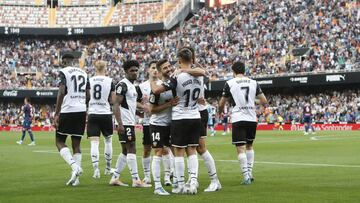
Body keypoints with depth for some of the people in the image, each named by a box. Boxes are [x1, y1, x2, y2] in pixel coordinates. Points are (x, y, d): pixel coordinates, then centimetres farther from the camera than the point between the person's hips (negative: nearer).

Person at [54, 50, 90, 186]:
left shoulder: (64, 72, -5)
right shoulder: (84, 73, 14)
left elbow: (61, 93, -14)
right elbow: (88, 95, 13)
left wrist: (56, 114, -13)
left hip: (67, 110, -6)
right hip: (82, 111, 6)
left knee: (60, 142, 4)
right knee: (76, 144, 9)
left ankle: (74, 166, -18)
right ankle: (75, 177, 4)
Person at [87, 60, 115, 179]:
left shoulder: (89, 81, -1)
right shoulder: (110, 81, -4)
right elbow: (112, 100, -1)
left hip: (92, 114, 0)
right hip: (106, 114, 0)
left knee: (94, 143, -3)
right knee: (108, 140, 19)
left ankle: (96, 168, -17)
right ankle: (108, 167, 26)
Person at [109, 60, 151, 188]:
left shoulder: (132, 86, 19)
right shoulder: (122, 85, -11)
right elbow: (116, 105, -17)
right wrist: (120, 124, -24)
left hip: (130, 123, 10)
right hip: (125, 124, -10)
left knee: (125, 152, 12)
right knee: (131, 150, -10)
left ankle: (114, 178, 16)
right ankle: (136, 180, -9)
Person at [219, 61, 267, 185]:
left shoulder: (229, 83, -1)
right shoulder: (253, 83, 8)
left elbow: (221, 104, 6)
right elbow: (264, 101, 6)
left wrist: (220, 111, 28)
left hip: (238, 120, -4)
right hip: (252, 119, 4)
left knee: (241, 149, -4)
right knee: (249, 146, 21)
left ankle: (246, 176, -11)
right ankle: (250, 173, 19)